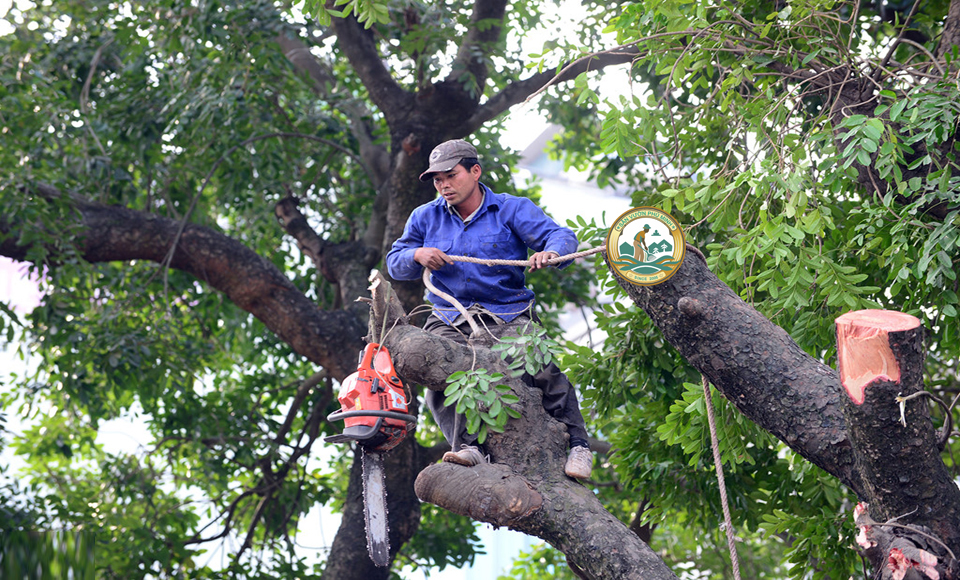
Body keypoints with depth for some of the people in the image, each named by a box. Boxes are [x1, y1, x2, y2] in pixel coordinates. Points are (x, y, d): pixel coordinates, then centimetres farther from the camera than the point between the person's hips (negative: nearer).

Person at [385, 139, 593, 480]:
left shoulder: (512, 209, 3)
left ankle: (577, 444, -16)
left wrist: (551, 252, -32)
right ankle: (467, 446, -34)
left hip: (509, 315, -3)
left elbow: (561, 236, -6)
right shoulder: (425, 218, 14)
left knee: (544, 370, -26)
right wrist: (417, 256, -9)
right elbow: (395, 263, 16)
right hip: (449, 321, 3)